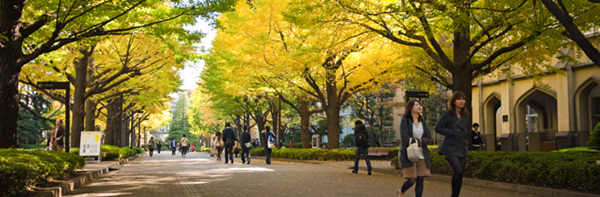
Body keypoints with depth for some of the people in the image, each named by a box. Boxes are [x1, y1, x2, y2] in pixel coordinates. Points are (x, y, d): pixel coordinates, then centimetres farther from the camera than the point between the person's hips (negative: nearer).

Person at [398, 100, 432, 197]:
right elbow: (404, 137, -15)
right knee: (412, 180, -3)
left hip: (422, 155, 5)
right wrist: (418, 141, -12)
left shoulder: (423, 121, 13)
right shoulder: (405, 121, -2)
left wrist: (417, 141, -15)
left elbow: (428, 138, 2)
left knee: (420, 180, -2)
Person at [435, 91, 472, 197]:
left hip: (462, 148, 5)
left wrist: (466, 134, 2)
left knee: (460, 174, 4)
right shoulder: (447, 115, -4)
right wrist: (451, 132, -13)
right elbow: (438, 128, -6)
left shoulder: (466, 115, 11)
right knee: (458, 171, -19)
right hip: (450, 148, -5)